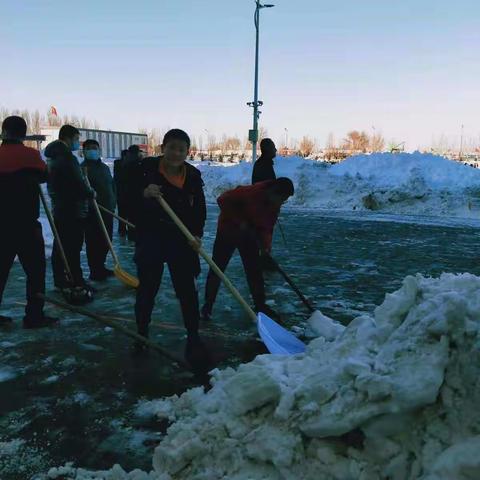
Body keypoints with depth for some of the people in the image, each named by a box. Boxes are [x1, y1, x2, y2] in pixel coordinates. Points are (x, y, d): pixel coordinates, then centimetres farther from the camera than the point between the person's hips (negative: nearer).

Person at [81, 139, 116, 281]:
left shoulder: (105, 167, 18)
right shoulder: (83, 168, -5)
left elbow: (112, 186, 23)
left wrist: (113, 203, 15)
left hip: (107, 210, 8)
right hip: (91, 212, -7)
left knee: (106, 241, 13)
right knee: (93, 242, -4)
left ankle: (100, 267, 25)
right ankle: (95, 271, 3)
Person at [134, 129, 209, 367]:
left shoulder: (193, 175, -2)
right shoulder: (148, 168, -9)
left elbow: (200, 209, 5)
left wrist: (197, 234, -11)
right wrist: (144, 193, -30)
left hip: (181, 240, 1)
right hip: (150, 238, -1)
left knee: (187, 289, 1)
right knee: (147, 288, 10)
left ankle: (193, 337, 12)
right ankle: (141, 333, 29)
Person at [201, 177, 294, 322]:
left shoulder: (274, 206, -8)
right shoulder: (250, 193, -31)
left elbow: (267, 226, 0)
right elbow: (222, 200, -26)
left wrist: (266, 242, -19)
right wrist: (239, 221, -26)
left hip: (249, 235, 6)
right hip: (228, 230, -6)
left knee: (255, 271, 7)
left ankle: (260, 305, 19)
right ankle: (207, 306, 11)